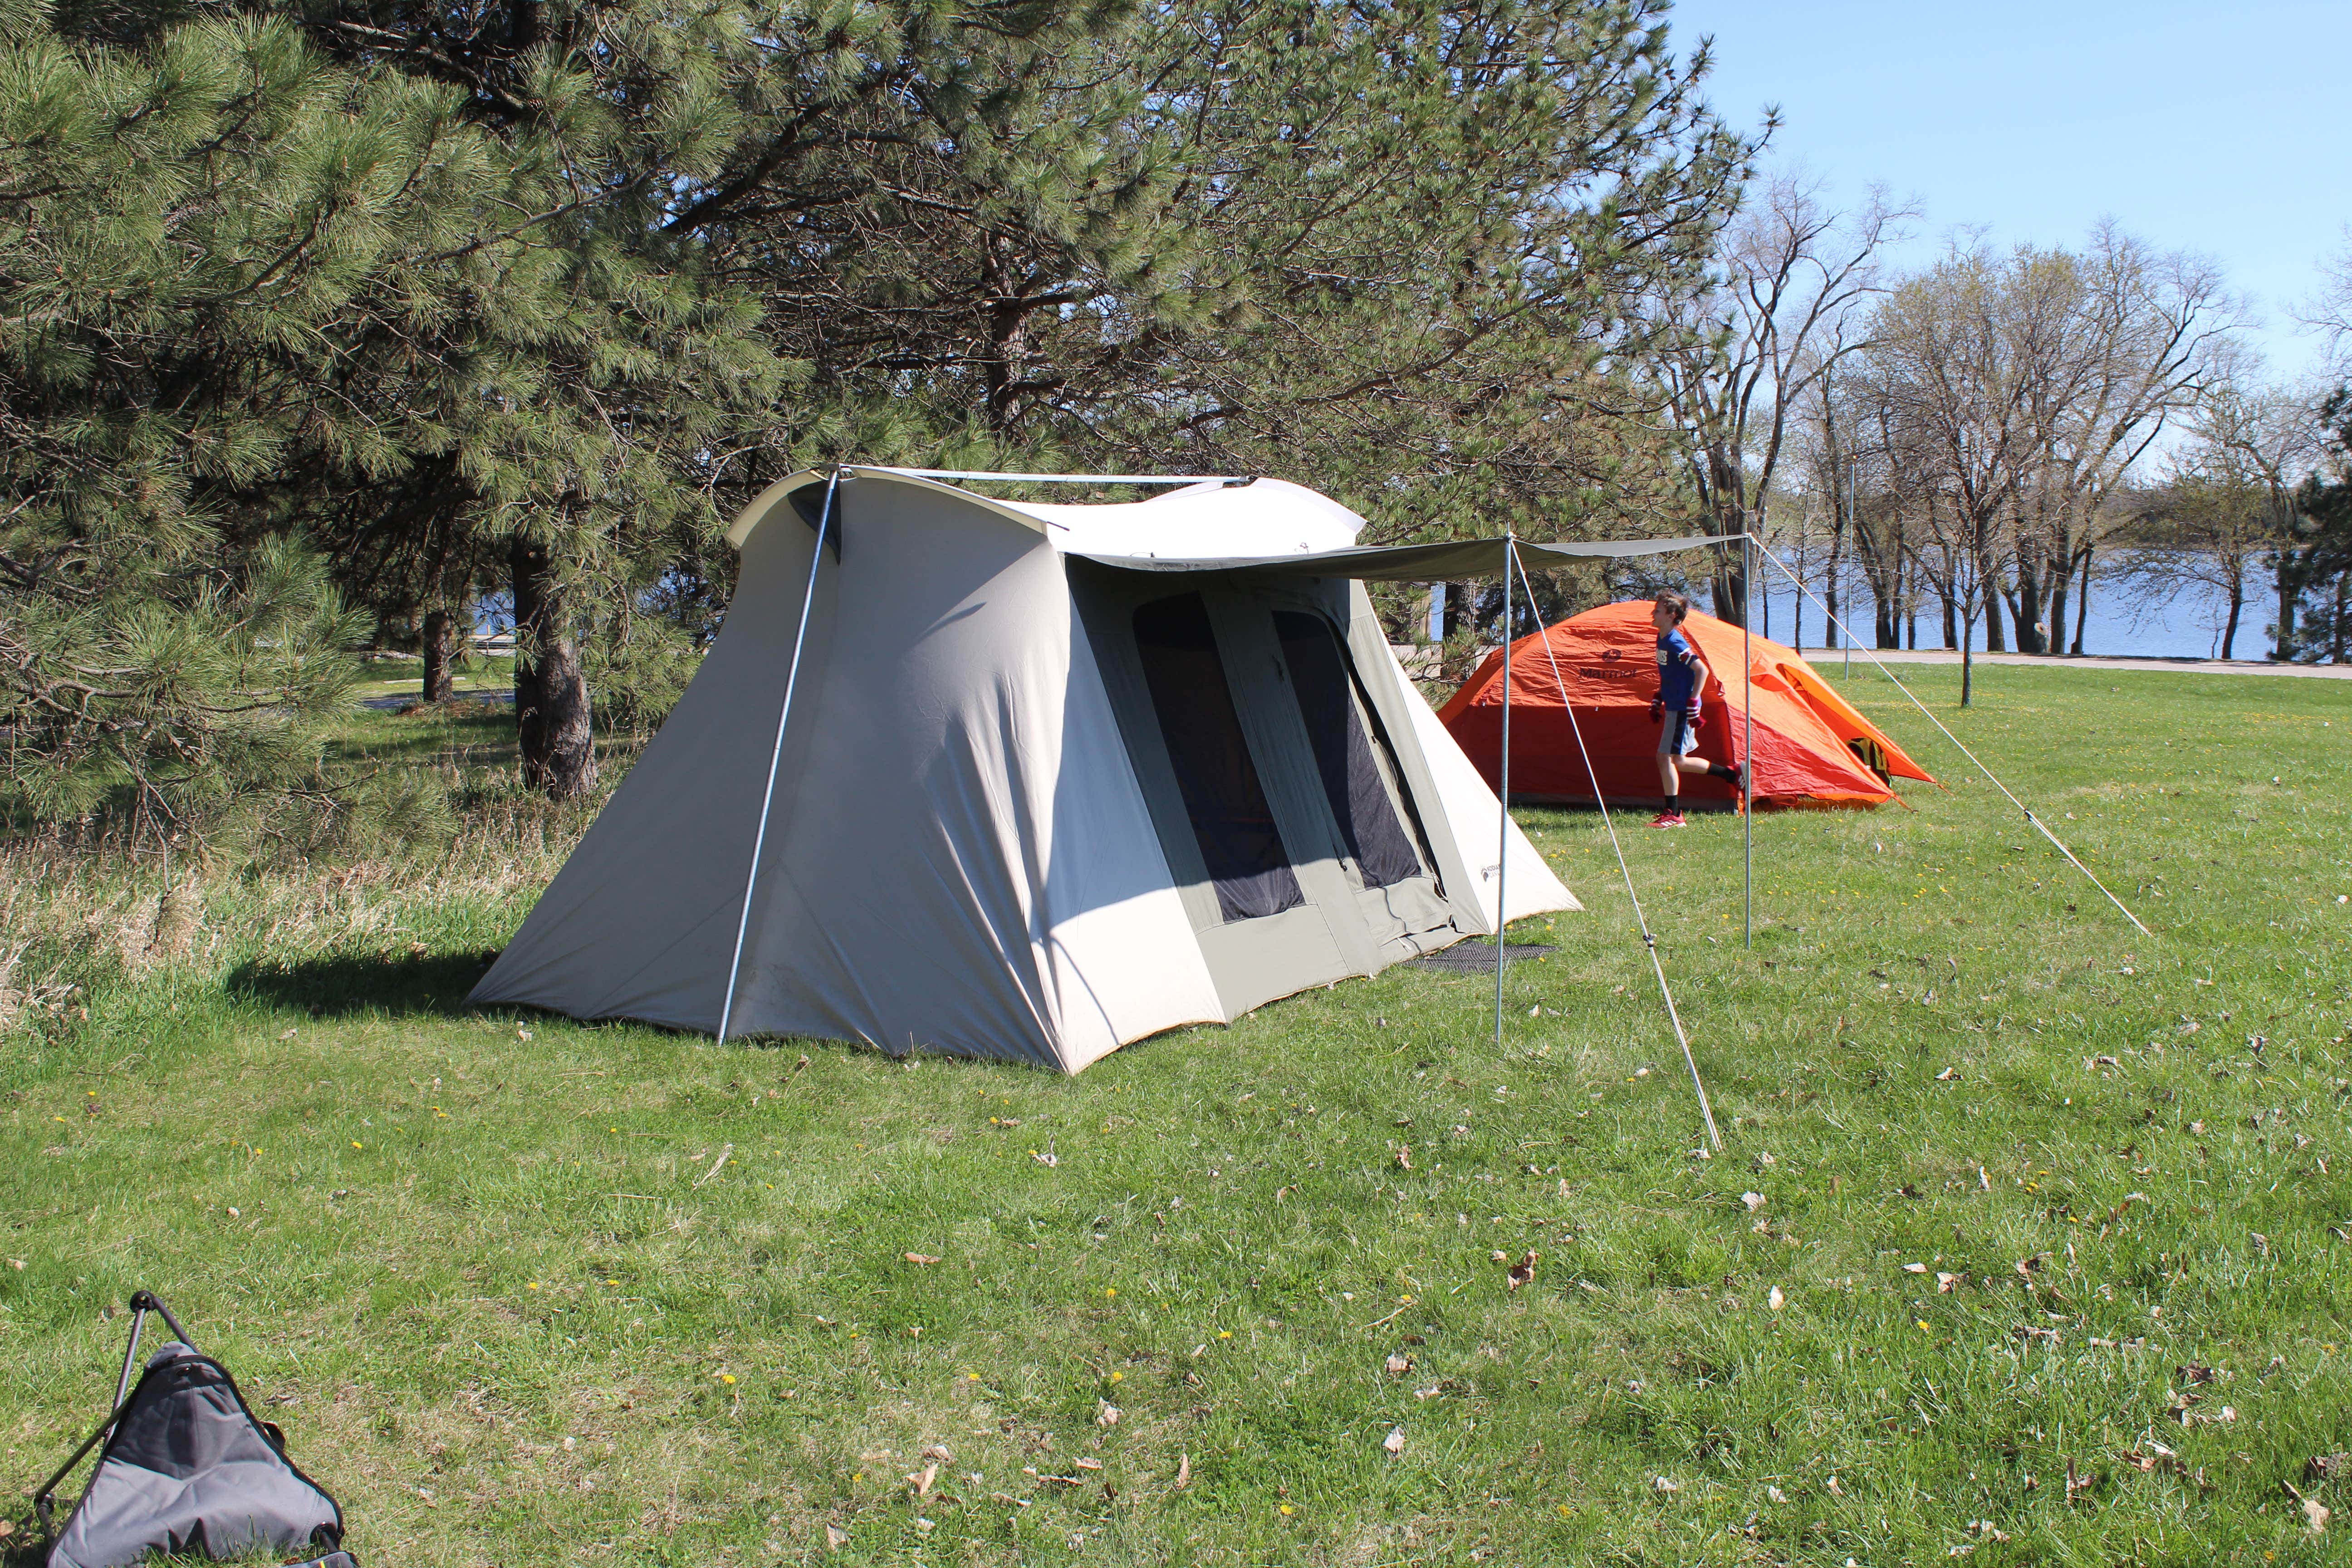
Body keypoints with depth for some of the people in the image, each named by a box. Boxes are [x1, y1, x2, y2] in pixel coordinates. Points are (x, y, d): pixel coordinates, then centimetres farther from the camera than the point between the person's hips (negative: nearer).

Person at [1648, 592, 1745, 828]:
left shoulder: (1675, 643, -18)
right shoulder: (1663, 639, 11)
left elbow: (1701, 669, -23)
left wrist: (1693, 701, -23)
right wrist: (1658, 701, 22)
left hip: (1682, 710, -10)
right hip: (1673, 708, 10)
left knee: (1666, 757, -7)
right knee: (1677, 760, 12)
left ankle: (1673, 815, -2)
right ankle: (1734, 775, 21)